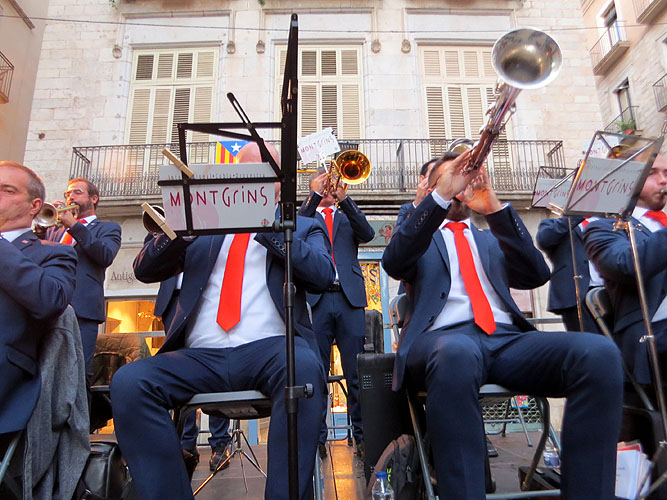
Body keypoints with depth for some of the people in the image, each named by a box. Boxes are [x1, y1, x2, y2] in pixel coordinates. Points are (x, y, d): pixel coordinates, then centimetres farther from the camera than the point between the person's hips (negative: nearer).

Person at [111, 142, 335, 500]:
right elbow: (144, 270, 13)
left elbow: (322, 276, -3)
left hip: (269, 348, -2)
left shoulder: (302, 227, 18)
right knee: (128, 382, -24)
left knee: (304, 368, -35)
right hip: (199, 355, 3)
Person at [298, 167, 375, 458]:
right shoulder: (308, 217, 19)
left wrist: (344, 199, -7)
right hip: (315, 299, 0)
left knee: (356, 371, 1)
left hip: (350, 297, 1)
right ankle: (316, 437, 11)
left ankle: (361, 435, 11)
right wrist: (315, 195, -10)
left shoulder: (348, 216, 21)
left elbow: (368, 234, 0)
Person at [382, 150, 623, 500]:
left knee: (599, 353, -25)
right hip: (446, 339, -3)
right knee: (458, 354, -40)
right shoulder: (422, 237, 22)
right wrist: (442, 195, -13)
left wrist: (495, 209, -1)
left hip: (508, 338, 4)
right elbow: (394, 263, -3)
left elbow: (536, 275, 11)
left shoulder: (491, 239, 30)